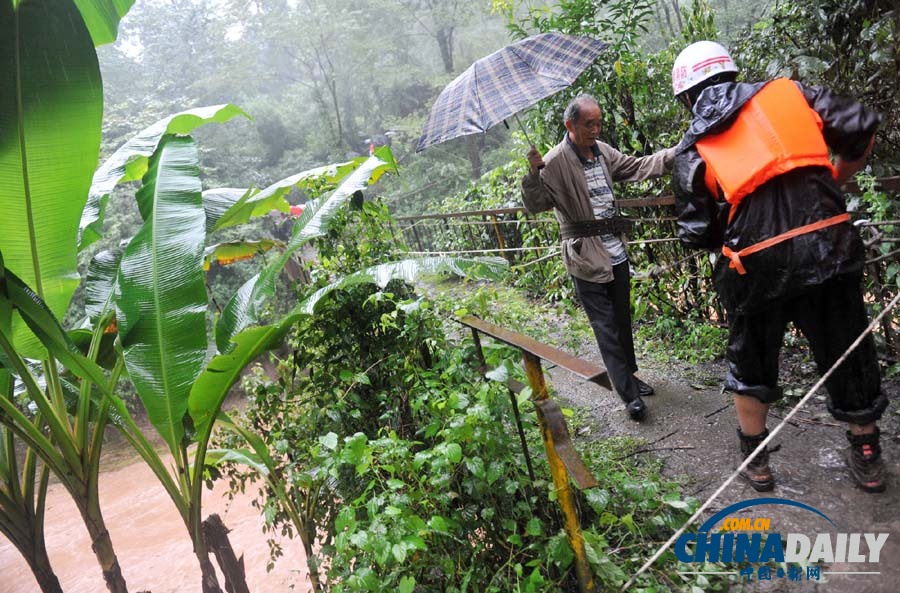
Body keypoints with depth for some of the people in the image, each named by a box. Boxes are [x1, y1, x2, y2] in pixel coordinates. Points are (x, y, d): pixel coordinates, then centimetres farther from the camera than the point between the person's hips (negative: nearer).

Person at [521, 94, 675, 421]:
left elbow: (638, 166, 16)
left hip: (617, 252, 7)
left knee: (623, 320, 19)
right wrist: (533, 174, -35)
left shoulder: (603, 152, 8)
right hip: (586, 259, -7)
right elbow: (535, 205, -18)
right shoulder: (555, 162, -13)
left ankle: (629, 375, 36)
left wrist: (677, 153, 8)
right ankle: (629, 394, 5)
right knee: (606, 327, -2)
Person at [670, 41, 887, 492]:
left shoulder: (692, 149, 3)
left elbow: (696, 234, 1)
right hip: (830, 249, 2)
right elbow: (860, 129, 3)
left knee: (751, 366, 20)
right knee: (848, 355, 19)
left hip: (756, 268, -1)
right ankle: (867, 459, 37)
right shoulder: (789, 93, 7)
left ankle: (756, 463, 32)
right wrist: (837, 178, 20)